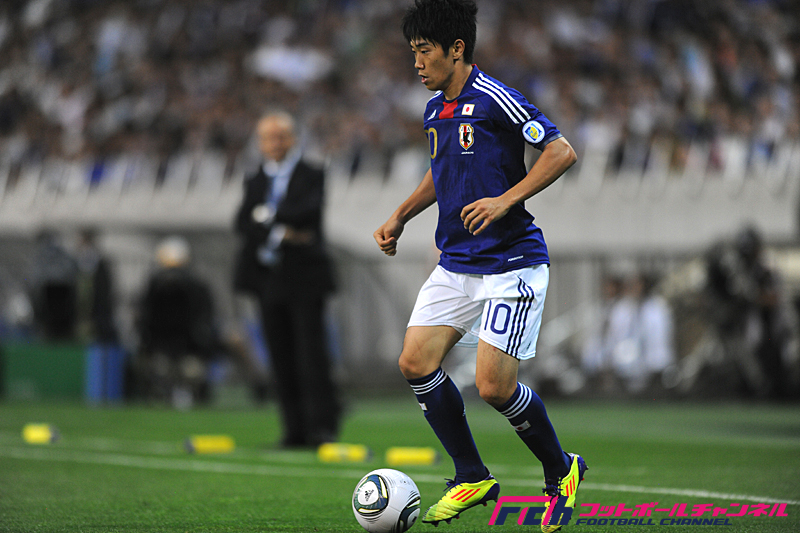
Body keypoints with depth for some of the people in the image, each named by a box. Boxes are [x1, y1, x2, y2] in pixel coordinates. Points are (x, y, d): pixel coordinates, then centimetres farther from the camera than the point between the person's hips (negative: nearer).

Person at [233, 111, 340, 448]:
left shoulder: (312, 176, 1)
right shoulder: (255, 183, 16)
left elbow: (308, 210, -17)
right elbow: (243, 224, 1)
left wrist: (269, 215, -7)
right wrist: (281, 233, -14)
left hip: (304, 279, -5)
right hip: (269, 279, 5)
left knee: (311, 353, -10)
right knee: (281, 358, 3)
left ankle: (322, 425, -7)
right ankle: (295, 429, 6)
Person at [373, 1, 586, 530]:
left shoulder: (494, 100, -14)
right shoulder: (435, 109, 12)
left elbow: (561, 152, -18)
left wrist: (505, 200, -25)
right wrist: (400, 217, 19)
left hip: (511, 264, -8)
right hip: (455, 264, 8)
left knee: (494, 386, -13)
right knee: (416, 363, -3)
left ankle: (561, 472, 13)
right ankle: (472, 479, 12)